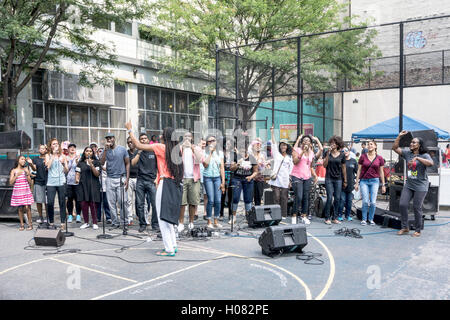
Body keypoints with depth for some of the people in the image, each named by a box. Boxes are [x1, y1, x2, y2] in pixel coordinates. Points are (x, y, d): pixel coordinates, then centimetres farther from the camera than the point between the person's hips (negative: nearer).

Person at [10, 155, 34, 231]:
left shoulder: (26, 170, 5)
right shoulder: (13, 171, 5)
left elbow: (30, 182, 4)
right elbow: (11, 183, -2)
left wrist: (27, 174, -9)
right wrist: (17, 175, -11)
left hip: (26, 191, 0)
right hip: (18, 192, 0)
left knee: (27, 208, -6)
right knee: (20, 208, 2)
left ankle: (30, 224, 4)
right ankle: (22, 225, 11)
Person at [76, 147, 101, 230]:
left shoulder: (96, 162, 7)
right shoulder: (80, 163, 15)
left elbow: (97, 174, -2)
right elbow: (78, 173, 11)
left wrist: (91, 165, -13)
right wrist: (77, 179, -10)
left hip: (93, 185, -2)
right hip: (83, 185, 2)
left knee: (92, 204, -6)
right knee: (84, 204, -1)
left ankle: (94, 223, 2)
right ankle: (86, 222, 11)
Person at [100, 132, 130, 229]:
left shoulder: (122, 149, 3)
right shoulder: (106, 151, 8)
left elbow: (127, 164, 4)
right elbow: (102, 163, -6)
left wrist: (127, 179, -4)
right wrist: (106, 150, -12)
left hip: (121, 178, -2)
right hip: (110, 179, 3)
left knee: (122, 202, -5)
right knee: (111, 203, 4)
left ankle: (125, 222, 6)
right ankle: (115, 222, 14)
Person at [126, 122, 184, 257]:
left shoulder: (161, 147, -8)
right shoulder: (177, 150, 10)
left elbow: (138, 145, -2)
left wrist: (129, 130, 9)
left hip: (165, 184, -7)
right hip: (175, 185, 7)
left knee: (163, 218, -1)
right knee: (168, 218, 17)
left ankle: (169, 249, 0)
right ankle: (173, 246, 21)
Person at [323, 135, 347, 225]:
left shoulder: (341, 155, 4)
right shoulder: (327, 153, 2)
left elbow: (343, 168, 9)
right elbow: (324, 165, -6)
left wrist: (345, 181, 10)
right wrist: (328, 154, -14)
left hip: (338, 179, 2)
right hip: (329, 178, -2)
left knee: (337, 198, 3)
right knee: (329, 198, -7)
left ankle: (335, 218, 13)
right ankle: (327, 218, 1)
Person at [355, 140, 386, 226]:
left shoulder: (379, 158, 3)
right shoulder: (363, 156, 2)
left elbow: (381, 172, 8)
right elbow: (359, 170, 5)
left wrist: (383, 185, 7)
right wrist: (357, 183, 3)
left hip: (374, 181, 1)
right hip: (364, 181, 0)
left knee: (373, 202, -2)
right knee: (365, 201, -4)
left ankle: (371, 219, 16)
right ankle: (364, 219, 11)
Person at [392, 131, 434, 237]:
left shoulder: (424, 156, -7)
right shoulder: (407, 153, 7)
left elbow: (431, 163, -27)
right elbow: (395, 148, 6)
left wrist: (417, 158, -27)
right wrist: (399, 136, -2)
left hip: (420, 186, -5)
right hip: (408, 185, 5)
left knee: (417, 208, -1)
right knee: (402, 205, -1)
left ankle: (418, 230, 15)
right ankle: (405, 228, 13)